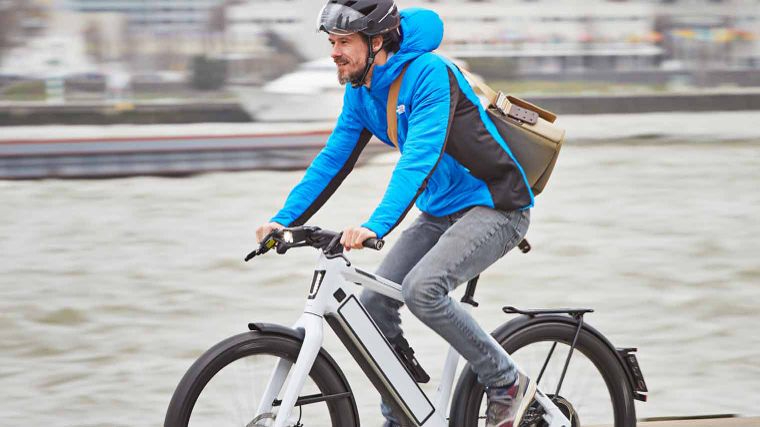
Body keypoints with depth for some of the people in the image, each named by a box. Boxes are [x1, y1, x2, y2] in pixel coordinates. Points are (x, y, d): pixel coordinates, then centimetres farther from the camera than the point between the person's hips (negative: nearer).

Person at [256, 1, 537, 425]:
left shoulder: (429, 73, -23)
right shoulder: (361, 89, 2)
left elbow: (420, 159, -34)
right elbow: (333, 160, 4)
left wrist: (375, 226, -45)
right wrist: (285, 219, -8)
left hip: (494, 207, -9)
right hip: (441, 212, 9)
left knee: (422, 288, -28)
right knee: (374, 301, -4)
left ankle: (507, 384, -9)